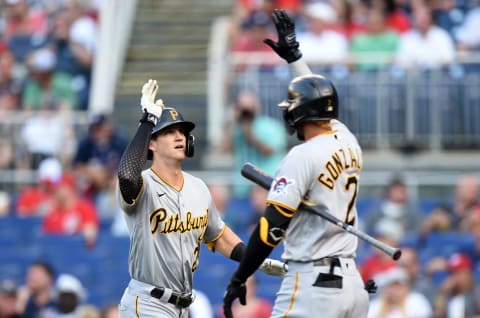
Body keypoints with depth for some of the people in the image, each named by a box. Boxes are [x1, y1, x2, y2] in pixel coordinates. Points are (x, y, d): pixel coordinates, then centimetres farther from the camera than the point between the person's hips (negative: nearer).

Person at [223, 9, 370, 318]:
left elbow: (272, 227, -14)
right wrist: (293, 54, 43)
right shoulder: (348, 142, 10)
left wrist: (238, 279, -7)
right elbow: (318, 98, 31)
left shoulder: (303, 156, -11)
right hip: (352, 282, 8)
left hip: (312, 284, -8)